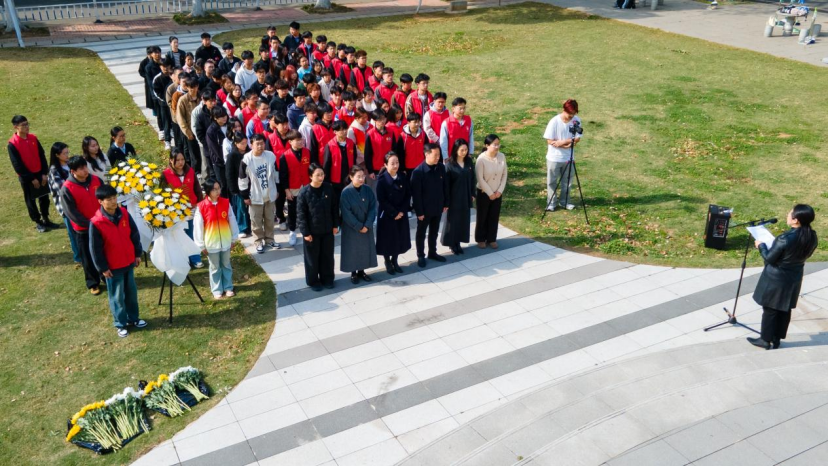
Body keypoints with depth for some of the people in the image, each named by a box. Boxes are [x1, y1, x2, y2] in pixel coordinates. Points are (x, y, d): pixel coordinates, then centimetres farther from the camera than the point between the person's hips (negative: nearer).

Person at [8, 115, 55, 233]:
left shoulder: (33, 138, -2)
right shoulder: (12, 144, -17)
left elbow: (42, 155, 3)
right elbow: (17, 165, -15)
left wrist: (45, 173, -4)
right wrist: (31, 178, -14)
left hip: (40, 173, 5)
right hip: (26, 177, -5)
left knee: (44, 197, 13)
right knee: (30, 200, 9)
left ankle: (46, 220, 28)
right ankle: (38, 223, 21)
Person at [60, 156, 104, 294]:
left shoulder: (96, 180, -6)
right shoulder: (67, 189, -19)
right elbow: (71, 213, -18)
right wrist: (89, 224, -19)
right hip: (83, 229, -4)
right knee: (88, 257, 11)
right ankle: (93, 283, 28)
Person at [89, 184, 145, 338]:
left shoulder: (124, 213, -6)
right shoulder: (96, 222, -21)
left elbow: (134, 234, 5)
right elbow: (95, 248, -14)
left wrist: (137, 254, 8)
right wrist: (102, 268, -10)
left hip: (129, 262, 5)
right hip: (112, 267, -5)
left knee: (132, 292, 18)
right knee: (117, 296, 9)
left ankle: (133, 318, 35)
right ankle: (120, 324, 24)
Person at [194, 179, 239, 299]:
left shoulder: (226, 202, -6)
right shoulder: (201, 207, -15)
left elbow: (232, 220, 2)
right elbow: (198, 226, -9)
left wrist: (234, 238, 6)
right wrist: (201, 245, -5)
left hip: (225, 242, 3)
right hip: (211, 243, -2)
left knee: (226, 266, 16)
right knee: (215, 268, 12)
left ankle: (228, 287, 30)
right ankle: (217, 290, 24)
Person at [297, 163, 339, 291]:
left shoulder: (328, 188, -5)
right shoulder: (304, 192, -16)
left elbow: (334, 208, 5)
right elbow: (301, 214, -12)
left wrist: (335, 225, 5)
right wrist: (305, 232, -12)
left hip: (327, 230, 3)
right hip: (312, 231, -3)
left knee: (328, 256, 15)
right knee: (312, 258, 10)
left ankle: (327, 279, 32)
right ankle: (313, 281, 27)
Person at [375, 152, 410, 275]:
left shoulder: (403, 177, -2)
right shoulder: (382, 180, -15)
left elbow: (408, 195, 1)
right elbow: (381, 200, -15)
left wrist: (402, 211, -9)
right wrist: (394, 213, -16)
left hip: (401, 214, 4)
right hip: (387, 215, -4)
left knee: (400, 238, 11)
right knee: (388, 238, 7)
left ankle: (395, 261, 30)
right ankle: (387, 262, 26)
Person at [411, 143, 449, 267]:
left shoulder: (441, 168, -6)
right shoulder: (418, 171, -21)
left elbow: (445, 186, 5)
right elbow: (416, 194, -17)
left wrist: (446, 203, 7)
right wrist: (419, 211, -15)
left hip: (438, 207, 5)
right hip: (425, 209, -5)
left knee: (434, 232, 21)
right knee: (421, 233, 13)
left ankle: (433, 252, 37)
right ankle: (421, 256, 27)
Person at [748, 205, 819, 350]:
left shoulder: (785, 239, -30)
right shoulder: (812, 237, -9)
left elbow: (769, 258, -18)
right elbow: (805, 255, 7)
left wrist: (761, 246, -1)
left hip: (776, 279, -6)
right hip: (794, 278, 6)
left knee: (770, 309, 10)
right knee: (785, 309, 18)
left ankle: (766, 340, 23)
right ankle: (777, 340, 31)